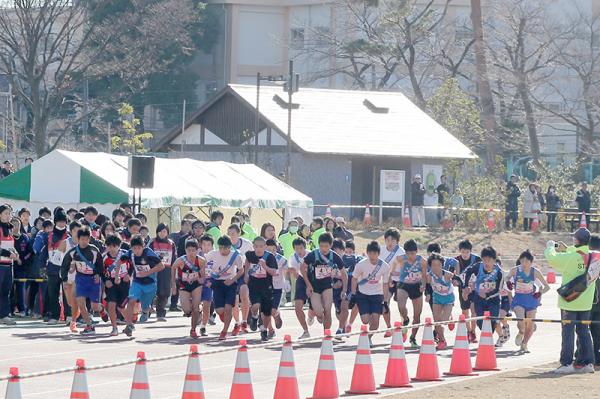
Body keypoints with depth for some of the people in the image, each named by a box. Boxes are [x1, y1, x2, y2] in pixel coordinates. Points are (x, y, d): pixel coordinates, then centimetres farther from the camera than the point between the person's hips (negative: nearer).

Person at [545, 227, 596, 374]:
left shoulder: (570, 257, -20)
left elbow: (551, 258, -18)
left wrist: (550, 247, 1)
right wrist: (567, 250, 20)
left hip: (570, 301, -6)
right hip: (585, 302, 6)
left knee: (568, 332, -1)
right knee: (584, 331, 13)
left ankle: (566, 363, -2)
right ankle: (587, 362, 13)